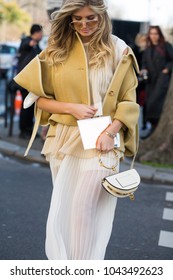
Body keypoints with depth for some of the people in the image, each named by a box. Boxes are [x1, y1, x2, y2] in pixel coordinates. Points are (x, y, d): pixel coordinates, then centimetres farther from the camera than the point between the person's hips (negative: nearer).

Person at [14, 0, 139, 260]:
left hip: (100, 141, -3)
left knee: (84, 208, -10)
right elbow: (41, 98, 6)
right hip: (64, 139, 3)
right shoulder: (57, 49, 4)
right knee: (63, 209, 8)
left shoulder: (118, 51, -1)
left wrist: (110, 132, -14)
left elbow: (129, 102, 1)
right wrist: (72, 108, -11)